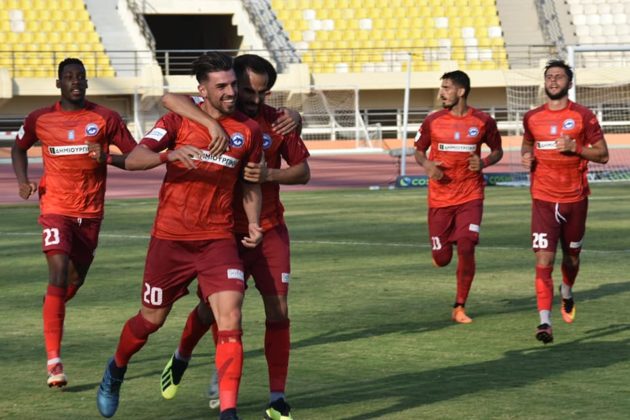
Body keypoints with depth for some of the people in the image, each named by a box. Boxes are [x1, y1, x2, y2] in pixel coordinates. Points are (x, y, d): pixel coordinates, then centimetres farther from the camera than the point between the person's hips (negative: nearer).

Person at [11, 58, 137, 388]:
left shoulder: (105, 119, -1)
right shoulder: (40, 120, 1)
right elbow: (19, 148, 20)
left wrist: (108, 157, -21)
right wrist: (23, 181, 3)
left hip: (90, 212, 2)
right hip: (56, 209, -2)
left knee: (75, 280, 15)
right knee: (59, 274, -19)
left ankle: (51, 310, 53)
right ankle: (54, 362, -22)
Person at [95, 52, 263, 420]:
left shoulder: (248, 130, 3)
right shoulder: (178, 121, -5)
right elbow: (133, 160, -15)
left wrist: (253, 224, -2)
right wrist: (170, 154, -33)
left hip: (219, 238, 1)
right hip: (171, 237, -1)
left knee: (230, 319, -15)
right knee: (151, 319, 12)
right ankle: (116, 370, 43)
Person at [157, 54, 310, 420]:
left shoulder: (277, 122, -4)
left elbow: (303, 172, 0)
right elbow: (171, 98, -28)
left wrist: (268, 174, -20)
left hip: (269, 229, 2)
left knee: (278, 309, -6)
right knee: (212, 307, 7)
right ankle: (181, 359, 40)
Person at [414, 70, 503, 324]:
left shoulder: (483, 121, -2)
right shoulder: (432, 121, 0)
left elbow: (497, 150, 11)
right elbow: (419, 151, 11)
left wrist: (484, 162, -10)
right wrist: (427, 165, -11)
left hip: (470, 196, -1)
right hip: (439, 198, 1)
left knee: (466, 249, -14)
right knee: (441, 260, 0)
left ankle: (460, 307, 1)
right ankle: (441, 250, 41)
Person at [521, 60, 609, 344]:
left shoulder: (583, 116, -4)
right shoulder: (532, 118, 4)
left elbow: (603, 155, -2)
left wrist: (574, 147, -18)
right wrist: (526, 157, 1)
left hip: (575, 198, 0)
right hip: (544, 200, 0)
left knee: (571, 257, 17)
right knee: (543, 260, -13)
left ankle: (567, 294, 50)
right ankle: (544, 322, -16)